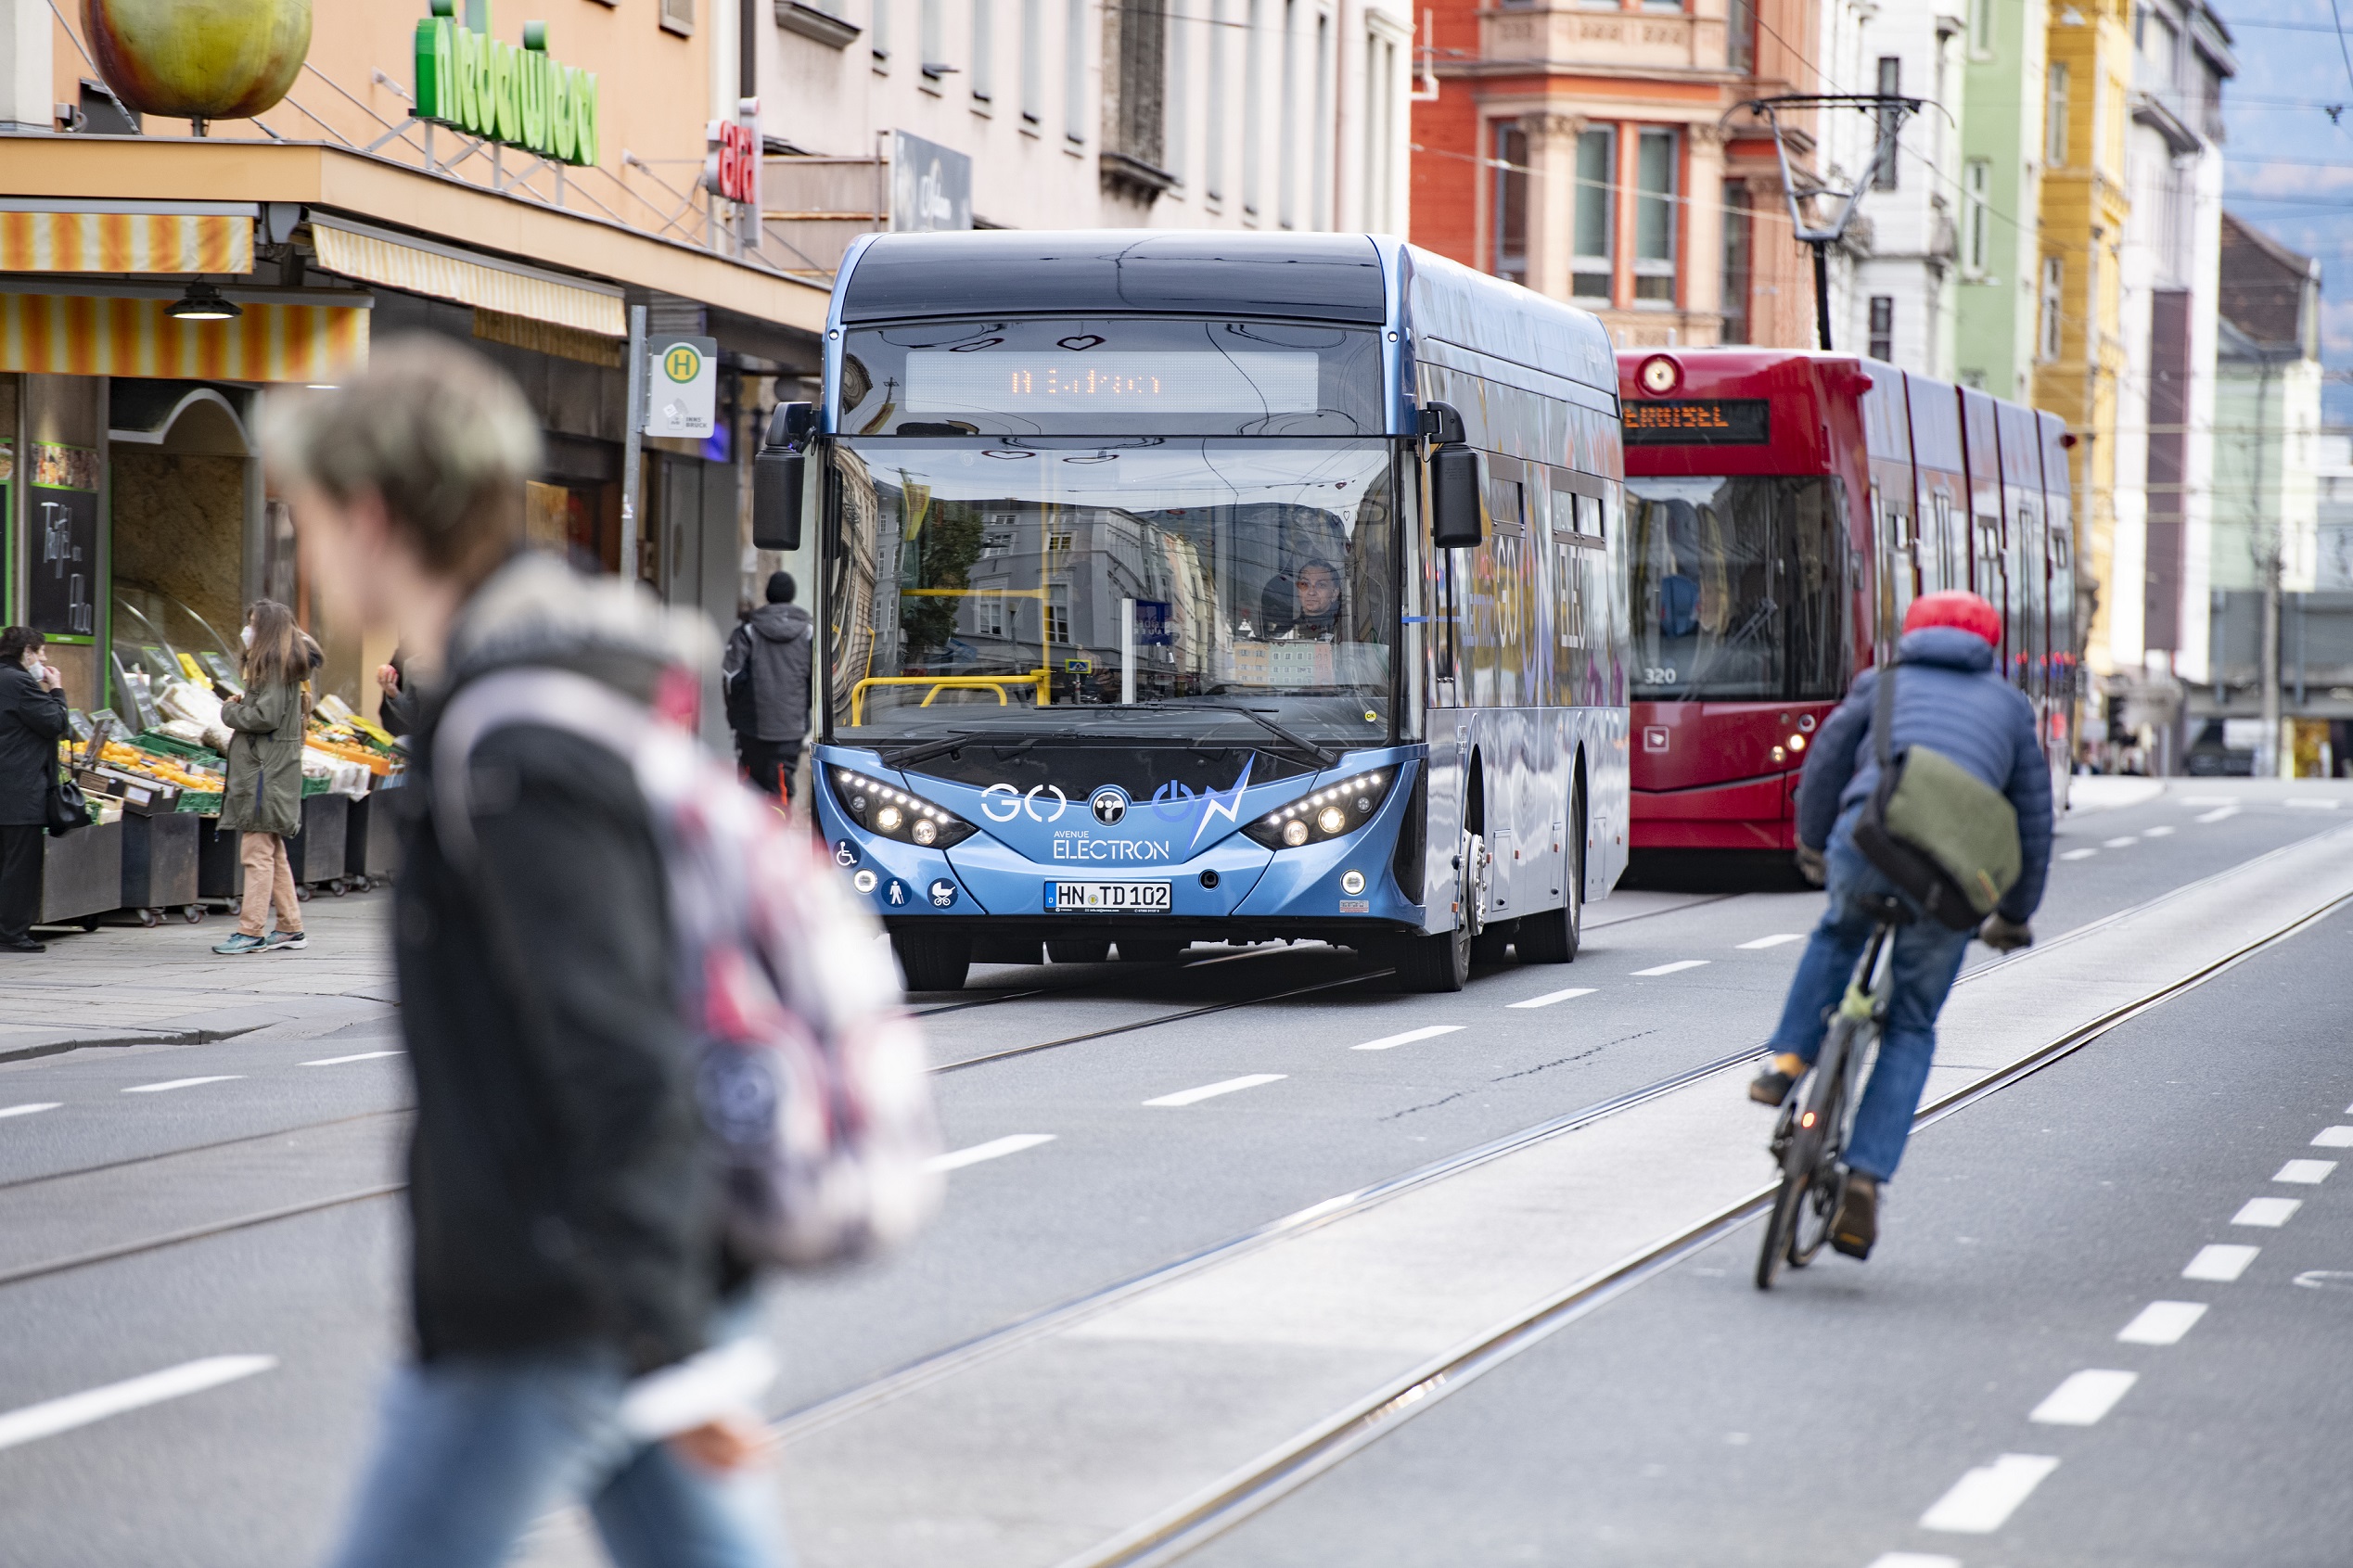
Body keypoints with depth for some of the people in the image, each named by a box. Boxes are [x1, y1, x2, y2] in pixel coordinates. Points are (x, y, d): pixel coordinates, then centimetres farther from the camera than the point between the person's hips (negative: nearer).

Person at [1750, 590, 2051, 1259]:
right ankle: (1864, 1178, 2)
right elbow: (2034, 816, 30)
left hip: (1868, 835, 0)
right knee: (1911, 1028, 15)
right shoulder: (2009, 705, 29)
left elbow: (1825, 763, 27)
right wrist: (2015, 915, 40)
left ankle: (1788, 1062, 20)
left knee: (1840, 933, 36)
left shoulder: (1884, 684, 27)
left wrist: (1811, 846, 43)